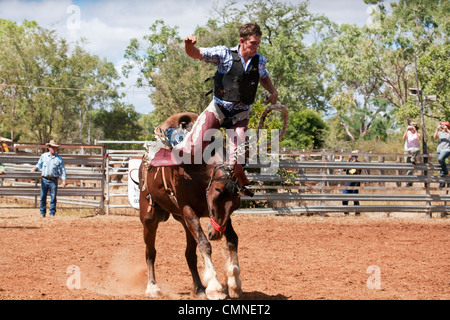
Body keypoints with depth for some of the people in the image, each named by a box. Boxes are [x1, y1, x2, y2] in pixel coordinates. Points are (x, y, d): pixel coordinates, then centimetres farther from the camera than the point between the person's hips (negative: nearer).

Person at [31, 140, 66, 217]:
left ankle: (52, 213, 6)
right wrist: (35, 168, -8)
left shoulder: (59, 158, 4)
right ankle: (42, 213, 10)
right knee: (43, 196, 1)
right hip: (44, 179, 1)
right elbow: (39, 165, 15)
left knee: (53, 197, -1)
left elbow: (62, 170, 6)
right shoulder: (43, 156, 8)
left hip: (53, 180, -1)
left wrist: (64, 180, -2)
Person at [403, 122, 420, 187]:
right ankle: (409, 182, 2)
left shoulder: (417, 134, 5)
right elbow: (404, 138, -10)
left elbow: (418, 139, -18)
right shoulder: (408, 133, 9)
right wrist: (407, 130, -17)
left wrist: (415, 131, -20)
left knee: (417, 150, -42)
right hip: (407, 150, 2)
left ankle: (413, 160, -22)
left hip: (414, 150, -2)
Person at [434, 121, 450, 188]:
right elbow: (435, 137, -2)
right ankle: (442, 183, 9)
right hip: (439, 150, 5)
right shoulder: (440, 133, 13)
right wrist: (437, 129, -10)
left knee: (440, 159, -34)